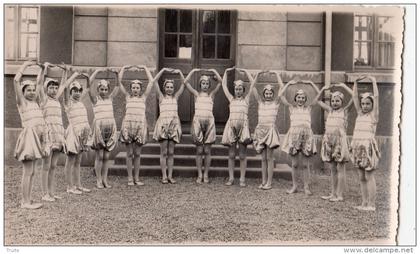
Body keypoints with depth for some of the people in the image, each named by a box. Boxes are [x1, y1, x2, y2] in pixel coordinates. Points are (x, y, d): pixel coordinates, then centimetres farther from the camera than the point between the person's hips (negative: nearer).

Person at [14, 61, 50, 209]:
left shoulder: (35, 101, 16)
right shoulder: (21, 101, 0)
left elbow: (39, 83, 22)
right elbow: (16, 80, -10)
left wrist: (41, 69, 19)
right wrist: (25, 65, -3)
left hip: (38, 136, 7)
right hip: (29, 134, -7)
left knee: (31, 171, 11)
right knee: (28, 171, -5)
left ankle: (27, 199, 18)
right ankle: (25, 202, 0)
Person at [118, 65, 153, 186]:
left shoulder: (143, 97, 11)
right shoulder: (128, 97, 10)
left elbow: (151, 82, 9)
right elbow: (119, 82, 9)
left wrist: (144, 68, 15)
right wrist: (124, 68, 12)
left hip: (140, 125, 1)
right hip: (128, 125, 0)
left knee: (137, 154, 5)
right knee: (129, 154, 2)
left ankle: (136, 178, 12)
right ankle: (130, 178, 8)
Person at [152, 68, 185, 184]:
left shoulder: (176, 97, 14)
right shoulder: (161, 97, 9)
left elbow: (183, 84, 10)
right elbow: (155, 81, 2)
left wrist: (179, 72, 3)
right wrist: (164, 70, 1)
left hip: (174, 123, 2)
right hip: (163, 123, -2)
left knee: (171, 152, 5)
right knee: (163, 152, 0)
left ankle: (170, 176, 9)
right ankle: (164, 176, 4)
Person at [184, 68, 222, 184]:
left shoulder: (211, 95, 13)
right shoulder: (196, 94, 12)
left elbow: (220, 82, 5)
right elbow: (186, 82, 5)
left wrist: (214, 71, 11)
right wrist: (193, 71, 9)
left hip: (209, 122, 0)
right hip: (198, 121, 0)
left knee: (207, 150, 2)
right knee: (199, 150, 1)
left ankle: (206, 174, 9)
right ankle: (199, 175, 7)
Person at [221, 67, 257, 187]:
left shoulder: (246, 98, 12)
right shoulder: (231, 99, 16)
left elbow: (253, 83, 10)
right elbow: (224, 85, 21)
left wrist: (245, 71, 15)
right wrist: (226, 72, 22)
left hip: (243, 125, -2)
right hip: (231, 125, 2)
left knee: (242, 155, 0)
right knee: (231, 154, 4)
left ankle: (242, 179, 5)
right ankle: (231, 178, 10)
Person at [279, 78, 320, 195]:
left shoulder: (308, 107, 12)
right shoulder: (292, 107, 11)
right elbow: (281, 95, 6)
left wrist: (311, 83, 9)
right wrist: (289, 83, 6)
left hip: (307, 134, 0)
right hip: (294, 134, 0)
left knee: (306, 164, 3)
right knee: (294, 164, 6)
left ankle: (306, 187, 13)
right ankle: (294, 186, 17)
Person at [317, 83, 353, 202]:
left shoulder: (344, 110, 1)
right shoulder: (330, 110, 13)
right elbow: (318, 100, 21)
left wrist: (343, 86, -5)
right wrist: (323, 89, 10)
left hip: (340, 139, -5)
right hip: (329, 140, 5)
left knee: (340, 169, 0)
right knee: (332, 169, 11)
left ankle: (339, 195, 5)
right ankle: (333, 193, 19)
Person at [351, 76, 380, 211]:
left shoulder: (374, 115, 1)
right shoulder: (360, 114, 14)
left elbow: (376, 97, -6)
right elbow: (355, 98, 11)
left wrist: (374, 82, -3)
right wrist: (356, 83, 7)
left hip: (369, 147, -6)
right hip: (358, 147, 6)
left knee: (369, 176, -4)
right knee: (362, 177, 9)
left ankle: (371, 204, 1)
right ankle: (364, 203, 17)